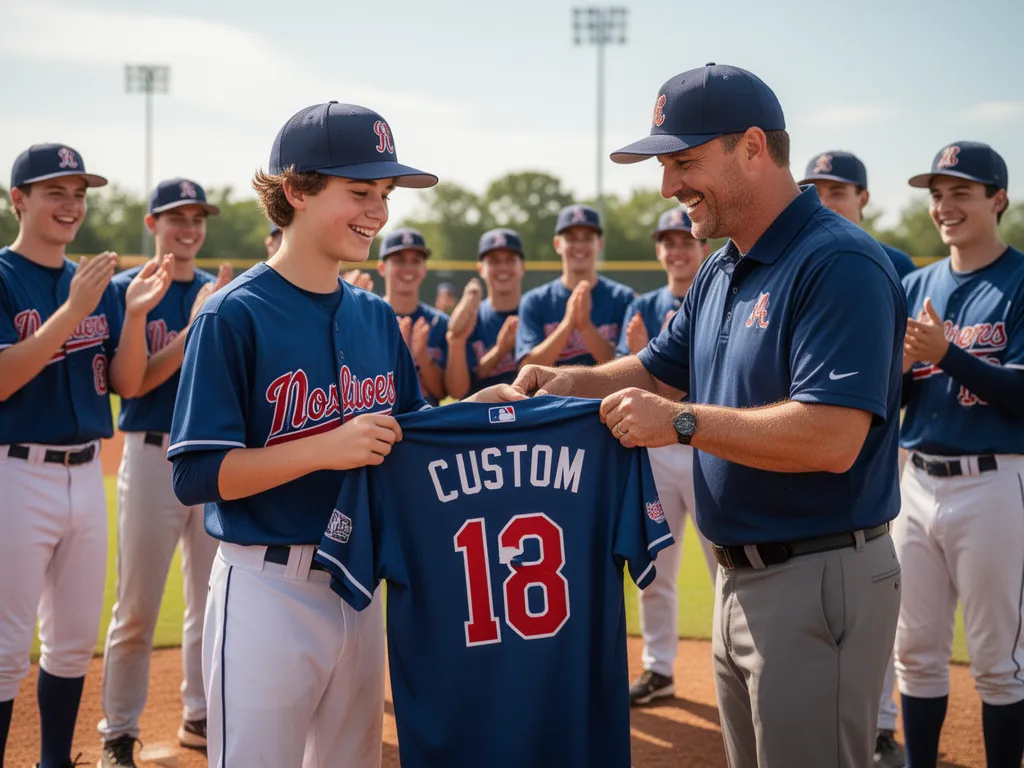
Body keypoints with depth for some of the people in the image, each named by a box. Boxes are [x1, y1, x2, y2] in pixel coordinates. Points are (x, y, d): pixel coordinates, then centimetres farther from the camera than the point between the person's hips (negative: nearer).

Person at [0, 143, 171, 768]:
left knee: (75, 642, 13)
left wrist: (135, 312, -11)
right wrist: (73, 310, -24)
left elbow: (128, 383, 5)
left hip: (86, 475, 6)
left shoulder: (98, 283, 10)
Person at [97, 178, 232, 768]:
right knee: (138, 608, 0)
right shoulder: (128, 290, -4)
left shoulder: (223, 291, 8)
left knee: (212, 599, 12)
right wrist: (193, 329, -23)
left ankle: (201, 718, 25)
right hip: (154, 455, -4)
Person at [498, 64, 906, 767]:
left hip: (820, 582, -10)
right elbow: (657, 370, 24)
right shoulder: (718, 275, 11)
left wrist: (682, 422, -23)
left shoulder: (838, 264, -19)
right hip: (740, 575, 10)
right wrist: (567, 382, 5)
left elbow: (832, 438, -28)